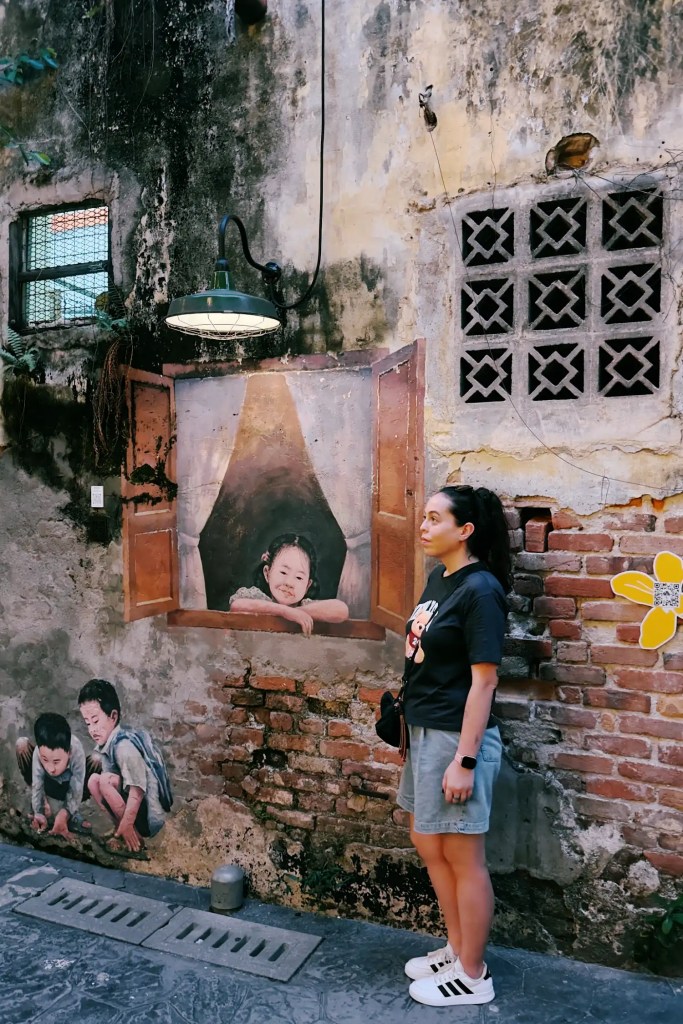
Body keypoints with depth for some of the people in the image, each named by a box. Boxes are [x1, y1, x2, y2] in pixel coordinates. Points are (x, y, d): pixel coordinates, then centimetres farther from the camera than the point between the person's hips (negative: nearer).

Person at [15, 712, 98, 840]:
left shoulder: (77, 753, -39)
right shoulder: (39, 752, -36)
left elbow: (76, 791, -35)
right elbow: (37, 787, -29)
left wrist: (64, 815, -47)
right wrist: (39, 813, -41)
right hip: (48, 784, 1)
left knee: (97, 762, -32)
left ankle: (71, 812, -15)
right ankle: (44, 804, -11)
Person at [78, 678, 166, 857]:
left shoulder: (124, 748, -23)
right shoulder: (103, 746, 3)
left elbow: (137, 791, -27)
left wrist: (126, 824, -24)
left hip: (147, 818, -8)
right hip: (130, 811, 8)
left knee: (106, 780, -21)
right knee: (94, 780, 3)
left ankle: (134, 838, -11)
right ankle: (122, 831, 5)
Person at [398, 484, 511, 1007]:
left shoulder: (480, 590, -18)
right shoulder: (438, 580, 8)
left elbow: (483, 680, -19)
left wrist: (465, 760, -20)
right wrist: (409, 729, 18)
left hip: (456, 738, -9)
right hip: (425, 732, 9)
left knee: (463, 857, 7)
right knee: (428, 843, 21)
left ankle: (473, 977, 27)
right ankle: (457, 949, 40)